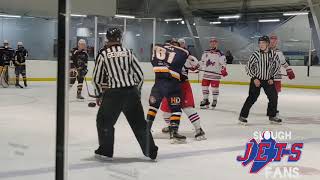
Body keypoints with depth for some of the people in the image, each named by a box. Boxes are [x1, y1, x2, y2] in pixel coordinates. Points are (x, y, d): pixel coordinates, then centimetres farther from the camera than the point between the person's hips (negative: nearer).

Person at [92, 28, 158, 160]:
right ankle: (151, 151, 13)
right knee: (139, 122, 11)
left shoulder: (103, 54, 4)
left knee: (105, 121, 15)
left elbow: (97, 78, 6)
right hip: (131, 92, 3)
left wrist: (99, 95, 19)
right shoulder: (128, 52, 10)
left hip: (113, 94, -2)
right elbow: (139, 75, 11)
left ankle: (105, 151, 17)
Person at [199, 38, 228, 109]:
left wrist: (224, 70, -24)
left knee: (214, 87, -2)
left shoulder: (220, 54, -6)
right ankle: (205, 100, 20)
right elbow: (202, 61, 20)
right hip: (206, 73, 5)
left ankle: (215, 101, 14)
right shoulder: (206, 52, 11)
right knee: (204, 86, 7)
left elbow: (223, 63, -11)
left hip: (215, 74, -5)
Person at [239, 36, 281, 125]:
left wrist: (272, 78, -1)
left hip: (268, 80, 3)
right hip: (256, 79, -3)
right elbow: (248, 67, -7)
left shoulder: (273, 54, -7)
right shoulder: (256, 54, -13)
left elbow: (277, 66, 7)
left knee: (274, 97, 3)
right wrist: (254, 78, -12)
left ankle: (272, 116, 20)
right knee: (252, 98, -11)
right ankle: (243, 116, -3)